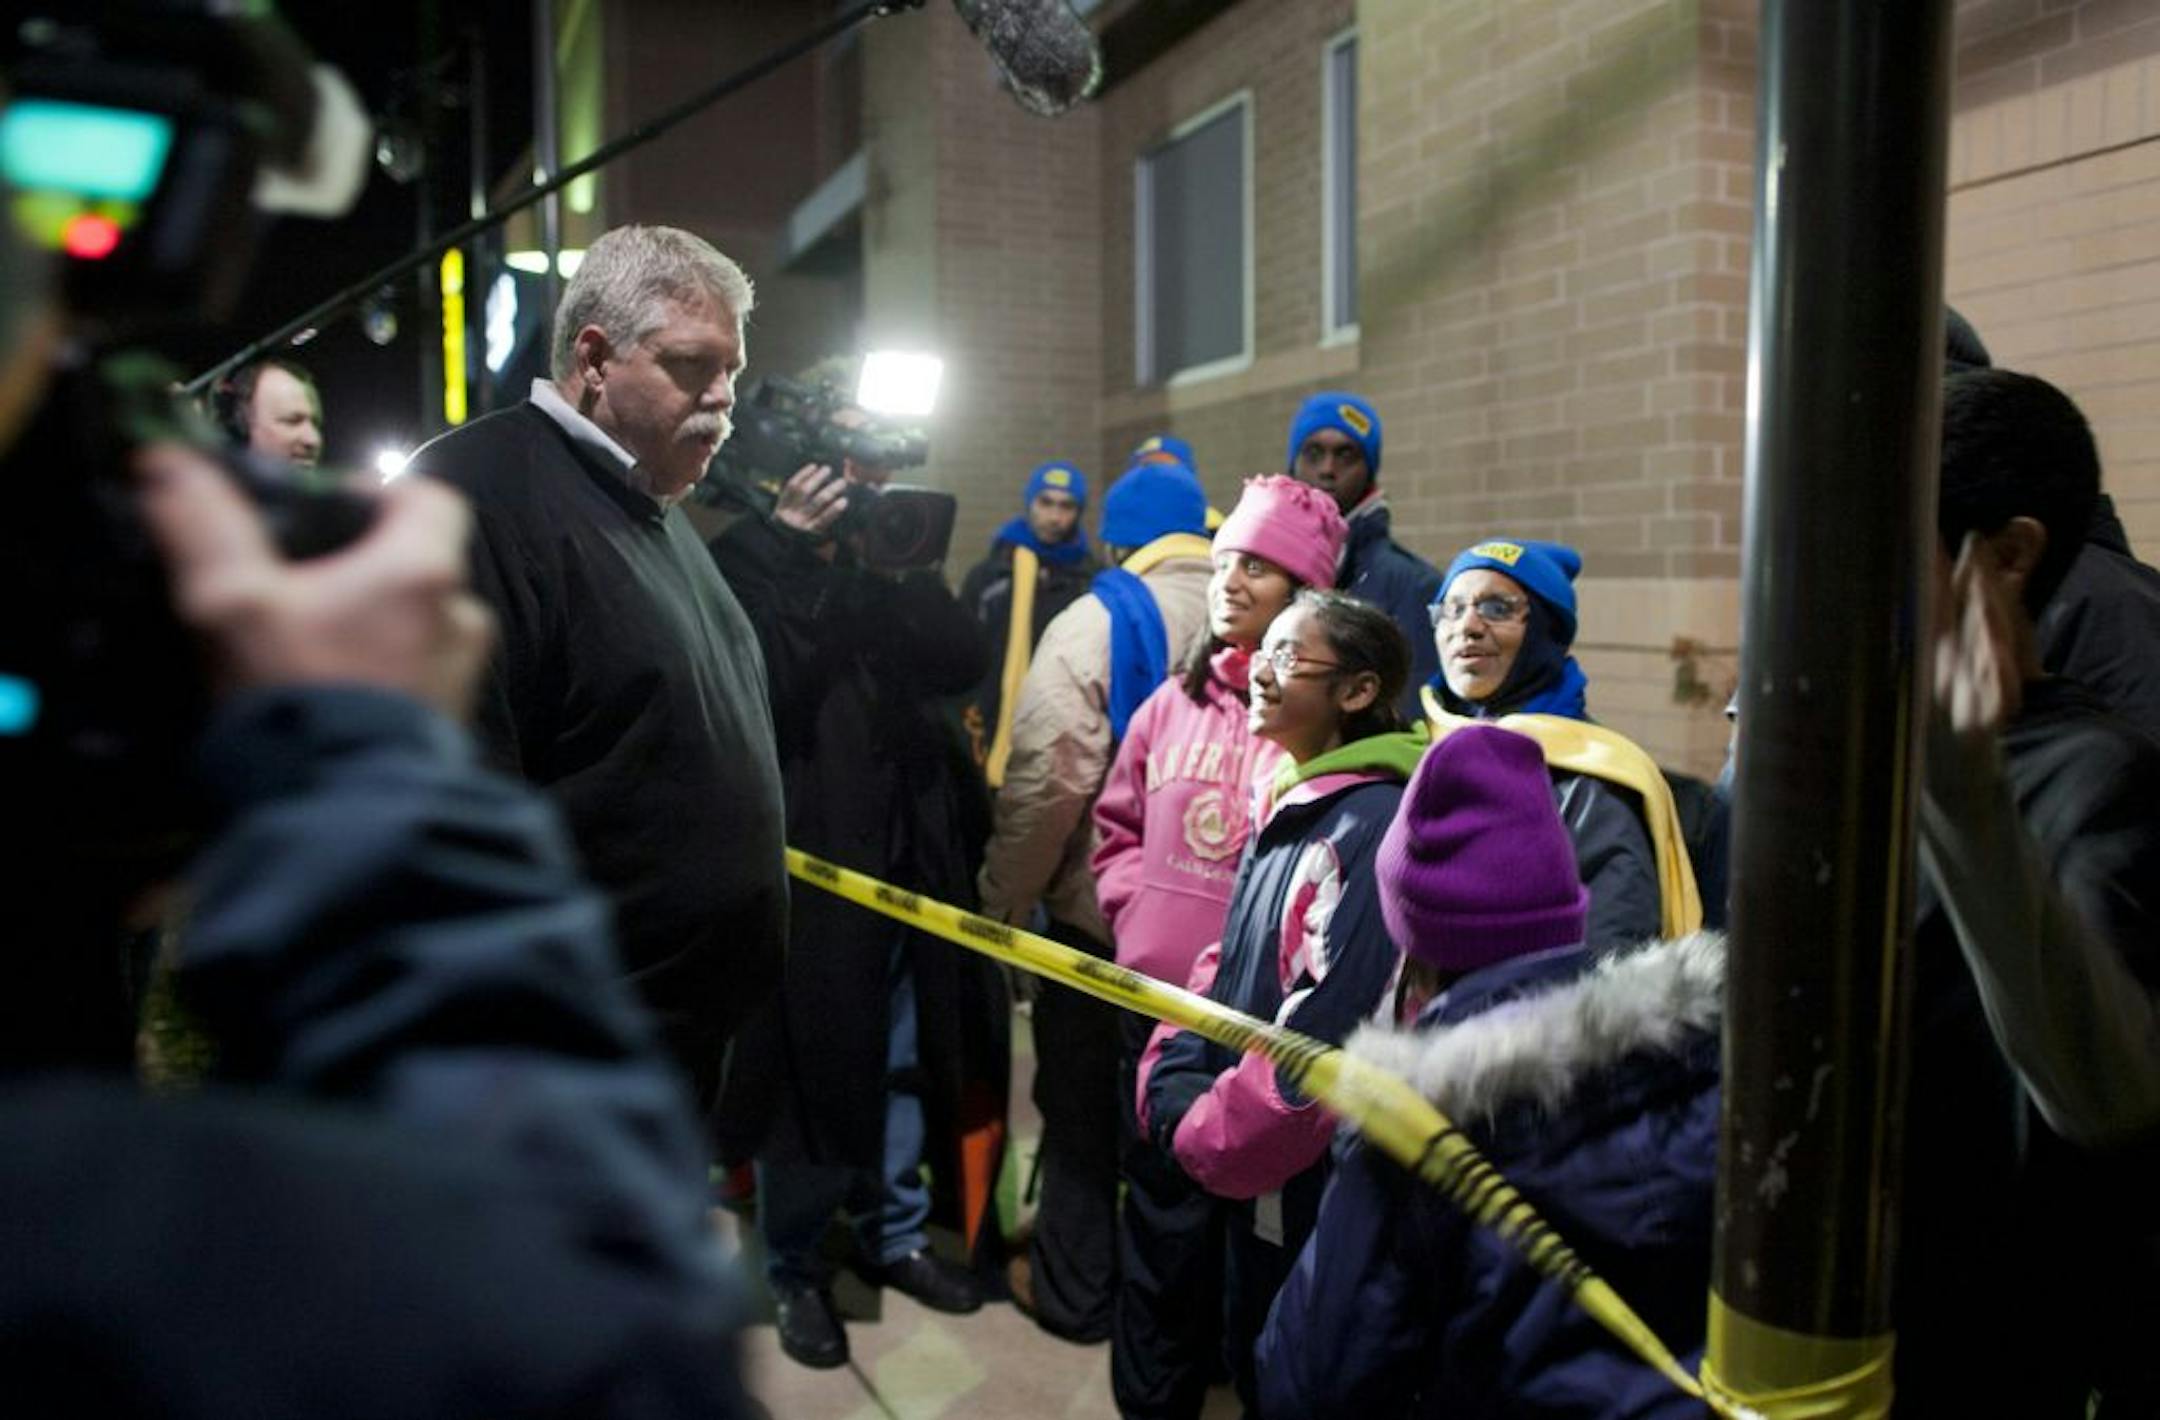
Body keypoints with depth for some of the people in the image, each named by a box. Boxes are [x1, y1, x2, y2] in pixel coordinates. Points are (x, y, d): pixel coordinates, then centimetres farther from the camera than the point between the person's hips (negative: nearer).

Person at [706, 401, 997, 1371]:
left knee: (902, 1061, 17)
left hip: (905, 860, 6)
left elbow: (962, 662, -4)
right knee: (806, 1072, 6)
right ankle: (794, 1269, 25)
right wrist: (795, 550, -21)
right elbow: (756, 688, -24)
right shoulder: (746, 562, -7)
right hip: (803, 864, -5)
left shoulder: (885, 558, 10)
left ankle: (894, 1233, 35)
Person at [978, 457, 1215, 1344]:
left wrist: (1004, 892, -9)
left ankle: (1073, 1289, 26)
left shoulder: (1099, 621, -15)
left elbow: (1048, 776, -22)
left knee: (1086, 1102, 12)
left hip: (1103, 909, -5)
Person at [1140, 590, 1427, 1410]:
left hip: (1317, 1187, -8)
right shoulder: (1284, 805, 7)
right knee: (1253, 1365, 24)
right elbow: (1230, 963, 13)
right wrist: (1172, 1079, -1)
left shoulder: (1374, 827, -22)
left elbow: (1326, 1034, -28)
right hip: (1253, 1175, 9)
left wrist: (1209, 1136, -17)